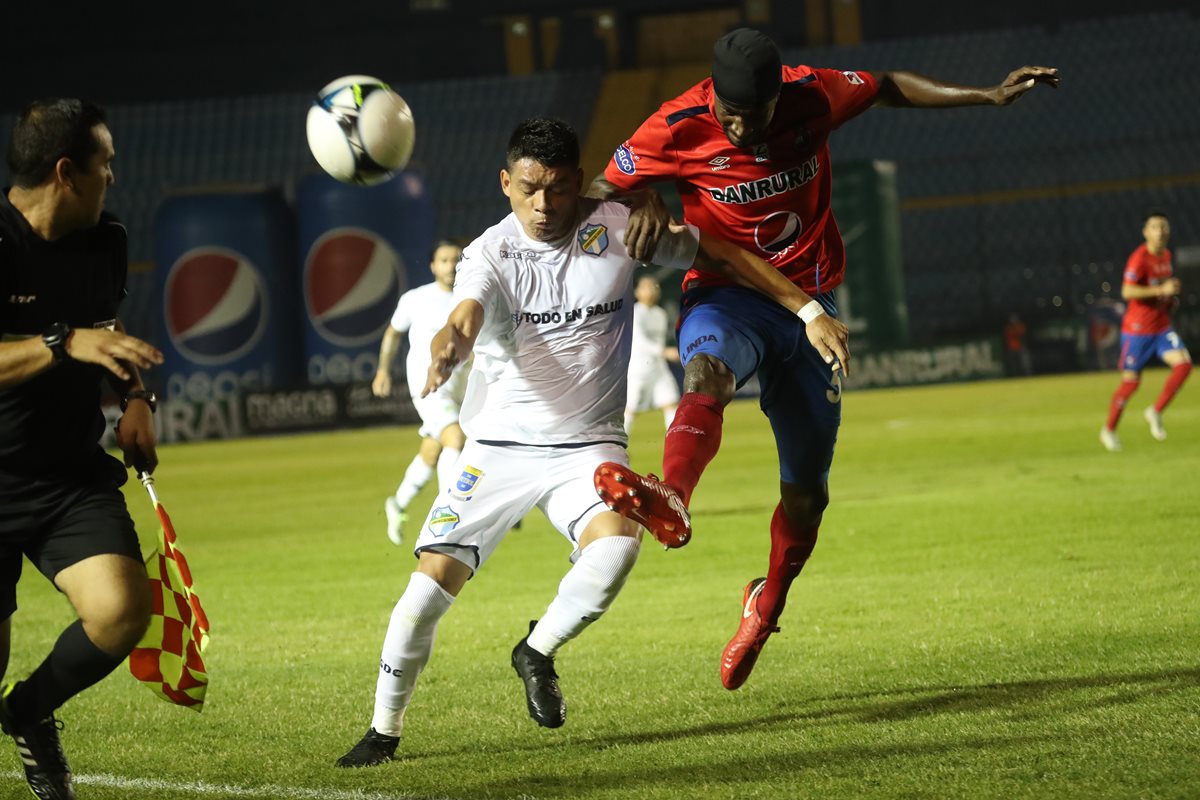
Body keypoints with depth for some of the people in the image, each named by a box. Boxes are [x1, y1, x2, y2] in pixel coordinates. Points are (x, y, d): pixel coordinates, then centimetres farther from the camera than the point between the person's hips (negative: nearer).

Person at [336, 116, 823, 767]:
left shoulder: (617, 227, -6)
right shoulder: (490, 255, -11)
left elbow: (721, 253, 3)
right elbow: (465, 318, -30)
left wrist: (805, 307, -2)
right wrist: (447, 348, -55)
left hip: (590, 444, 1)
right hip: (501, 443, 0)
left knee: (616, 543, -29)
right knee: (434, 575, -11)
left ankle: (538, 653, 0)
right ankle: (384, 730, 7)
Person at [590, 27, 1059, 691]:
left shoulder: (813, 95, -10)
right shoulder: (676, 130, -15)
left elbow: (889, 87, 8)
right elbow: (602, 190, -1)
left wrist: (988, 96, 5)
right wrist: (644, 199, -23)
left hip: (808, 303, 3)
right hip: (726, 296, -3)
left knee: (807, 487, 7)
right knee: (707, 370, -39)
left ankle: (766, 604, 35)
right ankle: (672, 500, -69)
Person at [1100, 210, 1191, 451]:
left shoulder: (1166, 255, 9)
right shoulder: (1139, 258, -17)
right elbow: (1127, 292, -28)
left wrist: (1171, 298, 7)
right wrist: (1162, 290, -30)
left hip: (1162, 327, 7)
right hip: (1137, 329, -7)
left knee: (1183, 363, -15)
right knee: (1130, 383, 0)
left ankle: (1156, 412, -1)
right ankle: (1109, 430, 20)